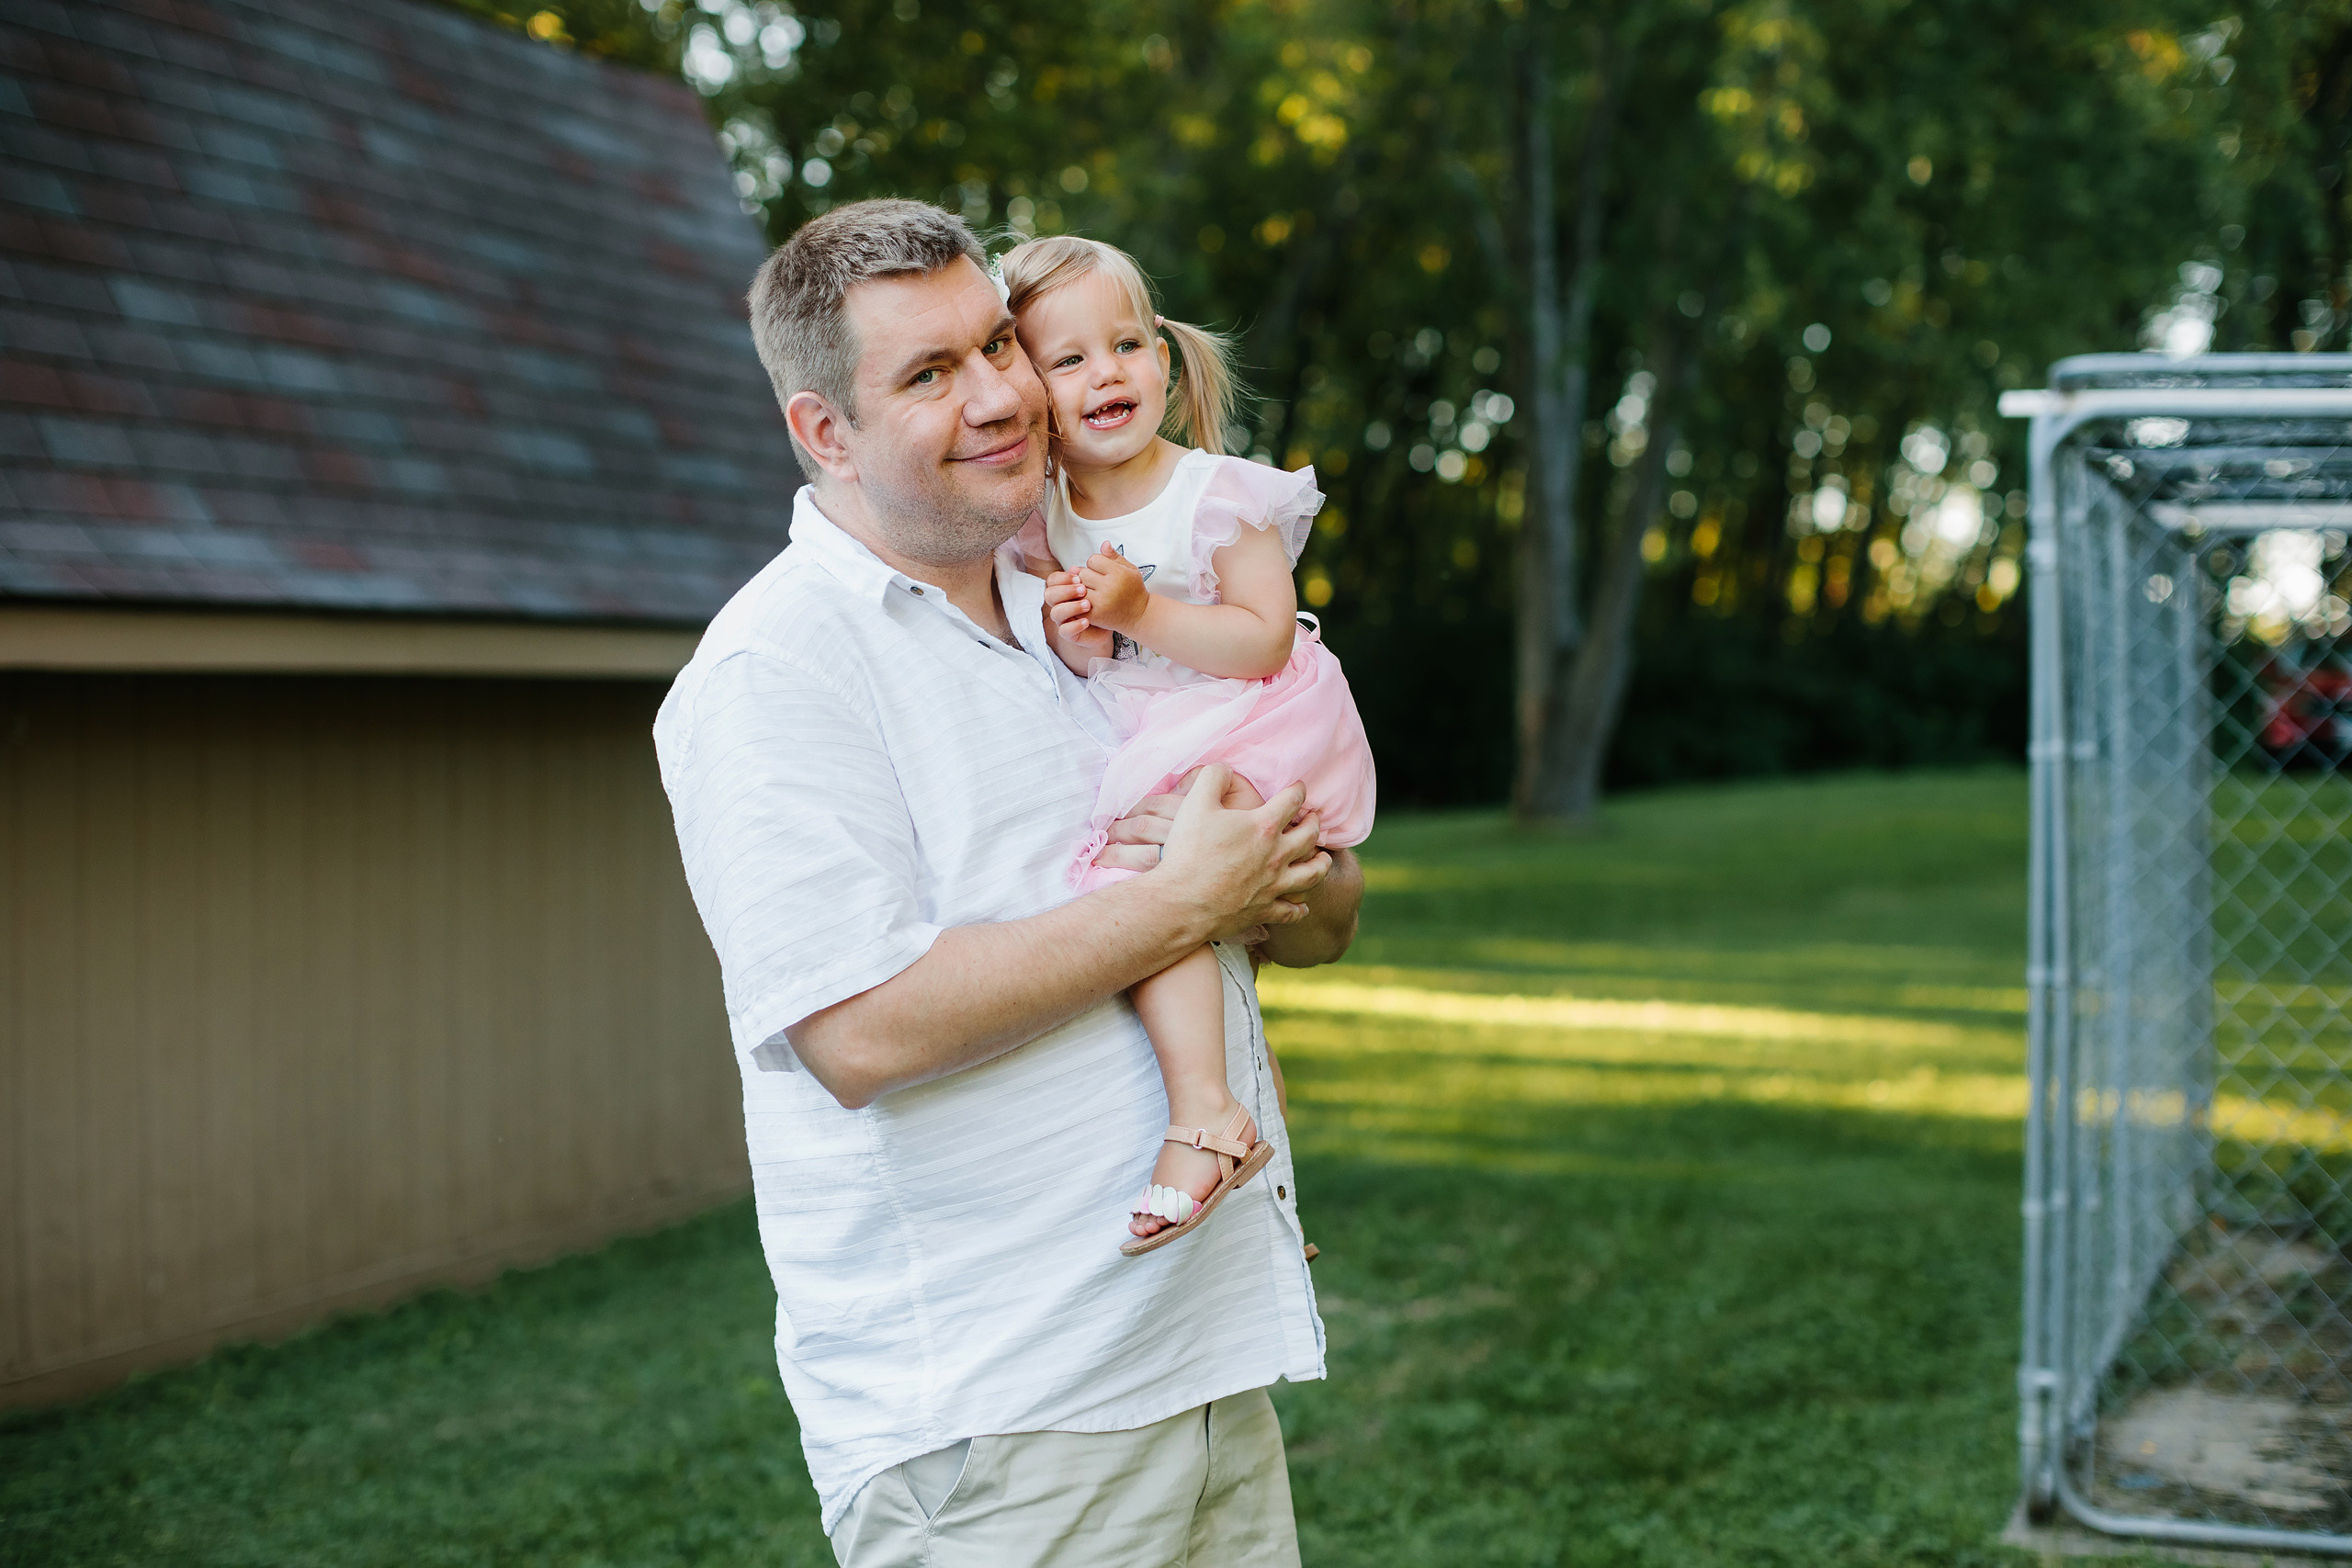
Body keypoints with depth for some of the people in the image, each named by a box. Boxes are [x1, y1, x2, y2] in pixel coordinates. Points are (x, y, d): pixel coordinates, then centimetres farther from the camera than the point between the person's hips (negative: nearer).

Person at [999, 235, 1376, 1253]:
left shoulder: (1220, 495, -12)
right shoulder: (1045, 521, 3)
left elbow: (1264, 640, -19)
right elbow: (1076, 669, 9)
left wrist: (1140, 611, -25)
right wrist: (1069, 634, -13)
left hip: (1247, 738, -7)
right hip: (1146, 761, 8)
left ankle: (1206, 1111, -26)